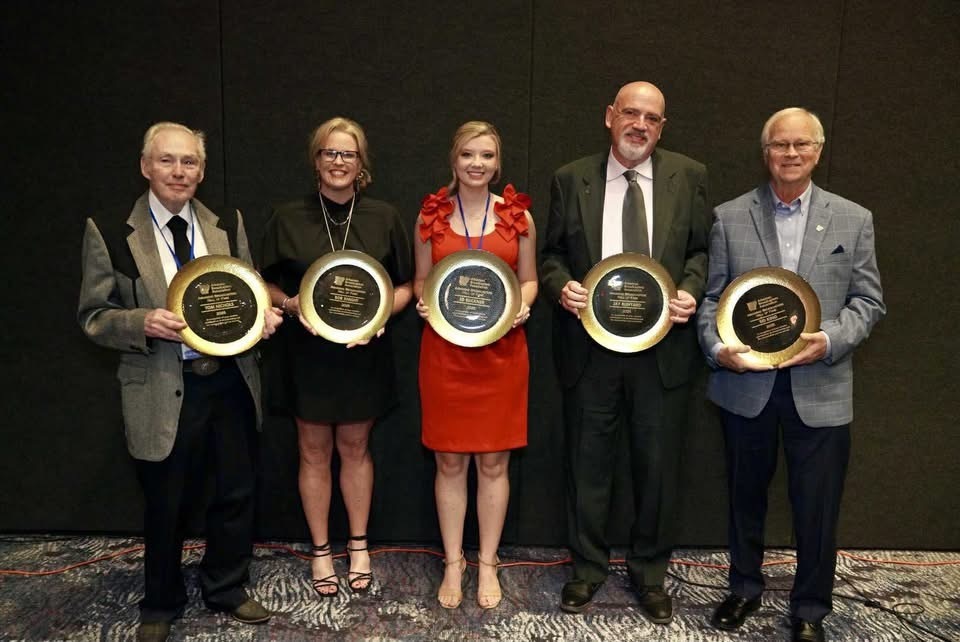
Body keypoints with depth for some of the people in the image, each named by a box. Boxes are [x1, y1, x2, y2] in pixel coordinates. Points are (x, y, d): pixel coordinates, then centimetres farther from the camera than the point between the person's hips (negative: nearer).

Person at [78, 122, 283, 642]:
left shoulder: (228, 224, 4)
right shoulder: (109, 232, -6)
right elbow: (93, 316, -3)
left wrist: (262, 313, -11)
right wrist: (142, 322, -23)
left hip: (230, 382, 3)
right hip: (163, 391, -3)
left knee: (236, 494, 15)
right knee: (165, 507, 14)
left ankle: (226, 589, 40)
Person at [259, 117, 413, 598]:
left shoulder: (383, 217, 0)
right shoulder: (287, 219, -2)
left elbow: (404, 287, 4)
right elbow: (269, 286, 5)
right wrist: (291, 304, -16)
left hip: (364, 352, 0)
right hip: (308, 351, 0)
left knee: (354, 448, 13)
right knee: (314, 452, 10)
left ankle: (358, 545, 31)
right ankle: (320, 550, 27)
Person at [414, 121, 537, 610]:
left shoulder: (518, 216, 3)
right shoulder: (431, 215, 3)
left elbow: (529, 279, 9)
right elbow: (420, 280, 9)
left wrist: (523, 305, -12)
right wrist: (423, 302, -12)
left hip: (501, 351, 0)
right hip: (444, 351, 0)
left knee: (494, 462, 8)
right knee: (450, 462, 8)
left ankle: (487, 563, 25)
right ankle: (453, 563, 25)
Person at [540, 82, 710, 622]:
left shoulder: (688, 176, 5)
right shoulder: (571, 179, 4)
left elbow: (703, 249, 6)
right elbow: (552, 253, 7)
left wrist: (690, 290, -13)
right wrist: (561, 285, -13)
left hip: (664, 348, 0)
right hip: (590, 346, 0)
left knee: (659, 465, 10)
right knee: (588, 464, 11)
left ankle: (651, 572, 32)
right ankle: (589, 567, 32)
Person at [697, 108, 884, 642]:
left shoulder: (854, 220, 3)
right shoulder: (729, 218, 2)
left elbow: (868, 300, 2)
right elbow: (712, 297, 1)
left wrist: (831, 340, -16)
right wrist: (717, 347, -16)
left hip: (820, 388, 0)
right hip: (745, 383, 1)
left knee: (817, 507, 7)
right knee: (746, 495, 17)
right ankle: (745, 587, 38)